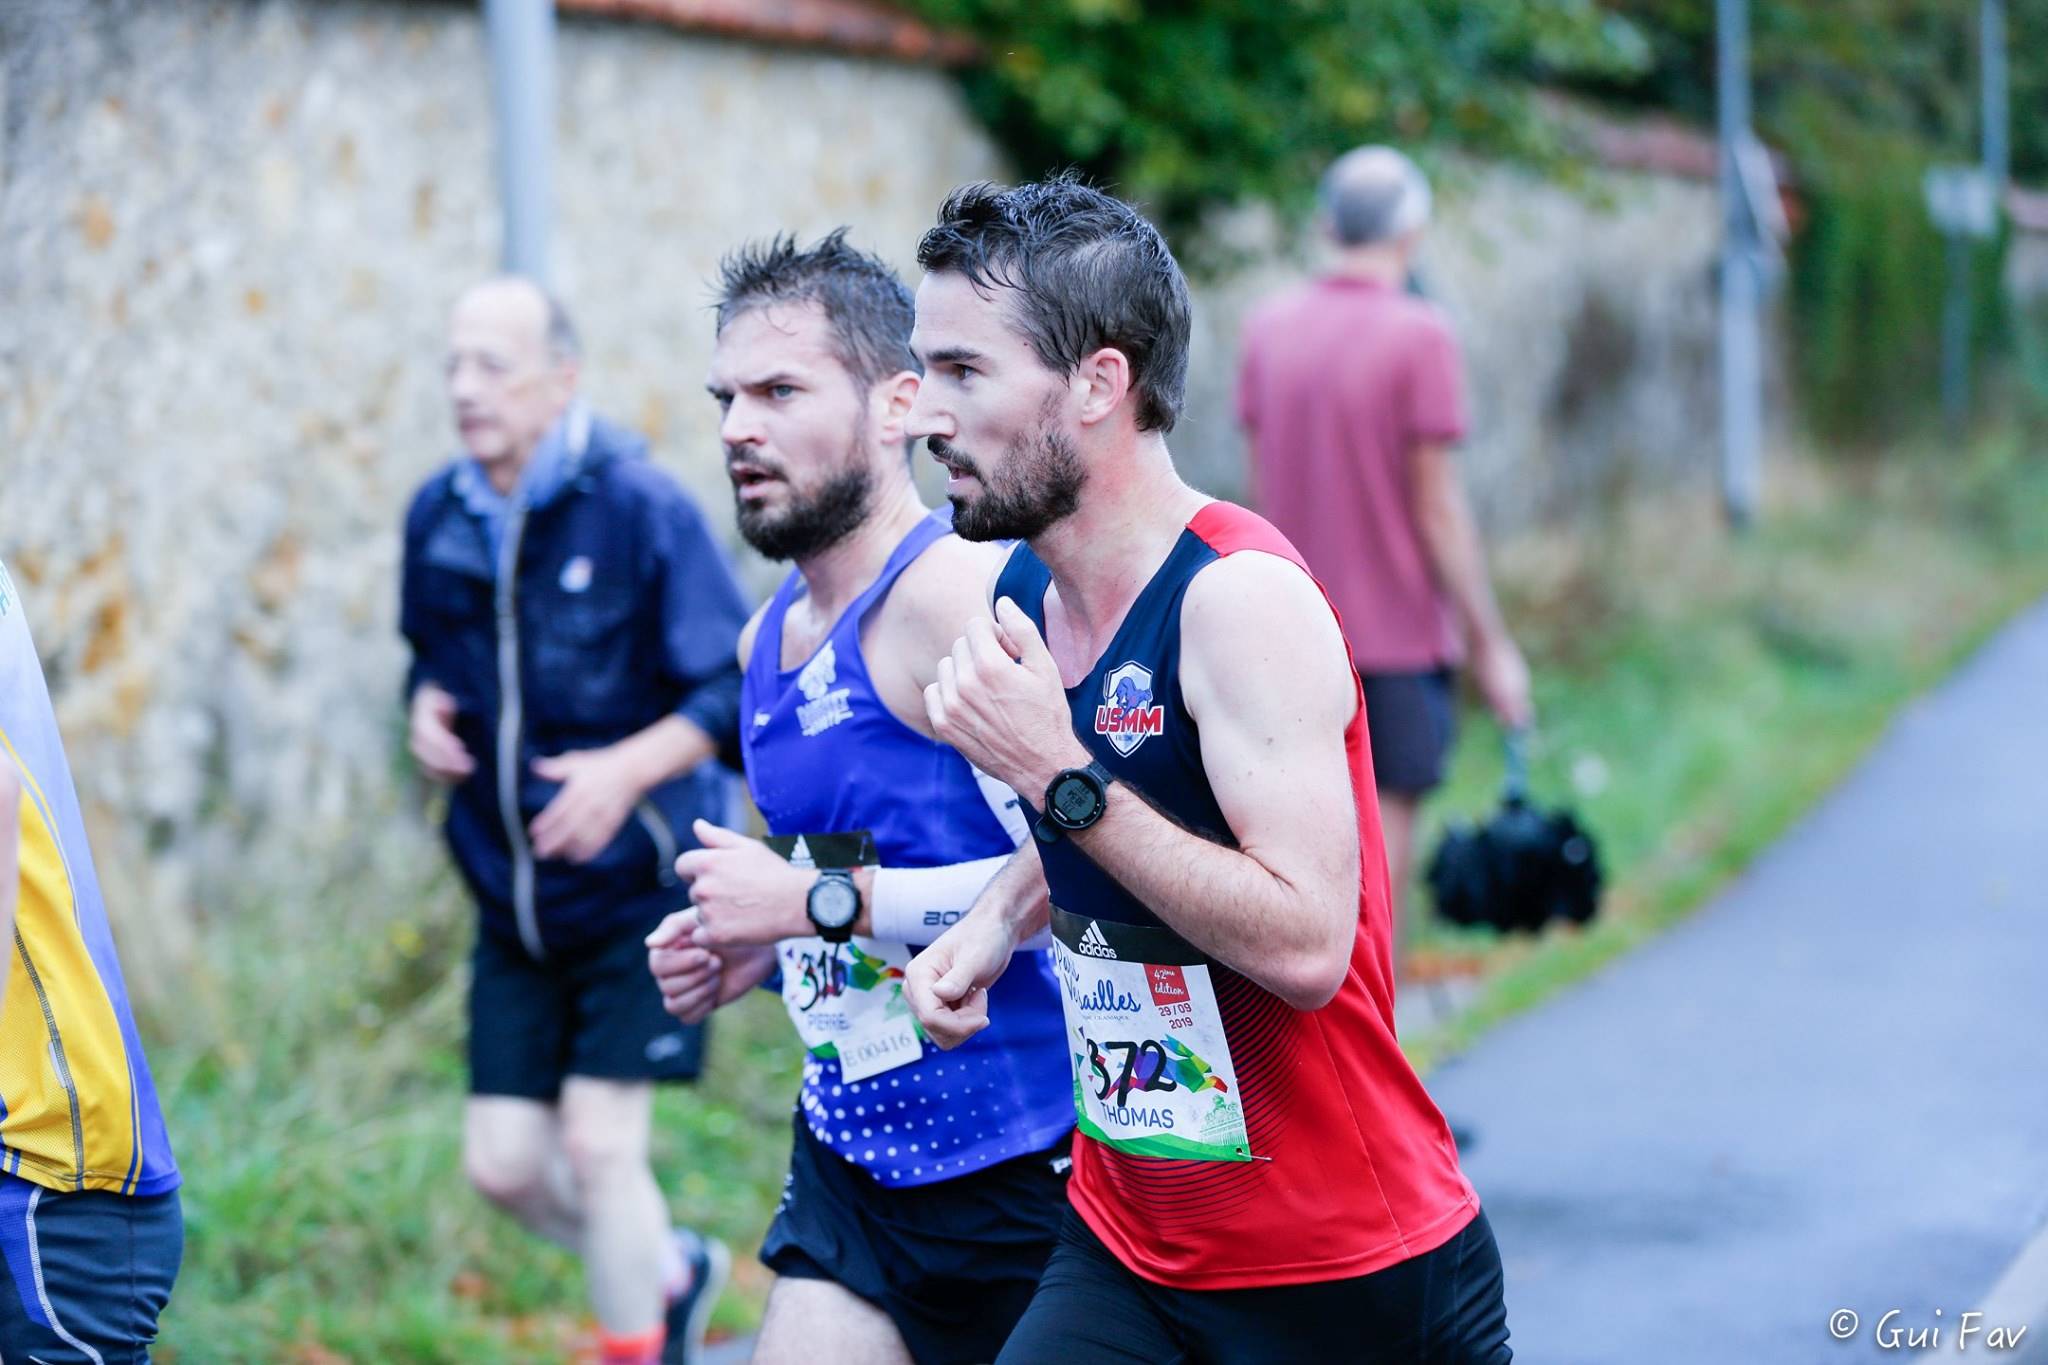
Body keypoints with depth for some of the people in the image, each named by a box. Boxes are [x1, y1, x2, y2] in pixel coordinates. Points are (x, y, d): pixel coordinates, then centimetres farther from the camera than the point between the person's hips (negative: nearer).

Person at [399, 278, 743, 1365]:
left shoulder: (639, 507, -14)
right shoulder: (438, 517, 2)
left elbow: (733, 689, -13)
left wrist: (628, 767, -28)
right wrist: (427, 710, -3)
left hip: (637, 887, -6)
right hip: (512, 897, 6)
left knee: (597, 1146, -9)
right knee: (503, 1166, 6)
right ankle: (673, 1271, 35)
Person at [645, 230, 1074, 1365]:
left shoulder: (954, 594, -16)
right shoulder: (771, 639, 11)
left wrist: (817, 901, -21)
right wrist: (747, 950, 5)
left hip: (1021, 1169, -7)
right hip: (852, 1159, 7)